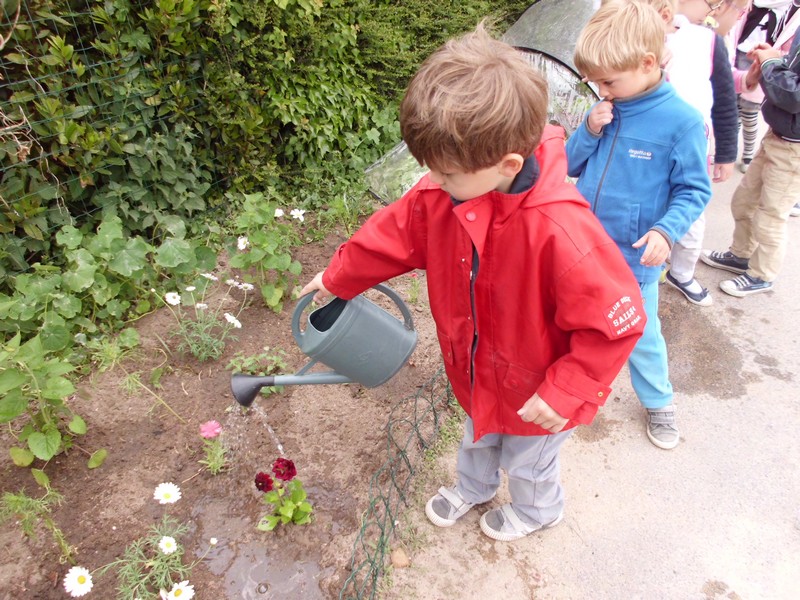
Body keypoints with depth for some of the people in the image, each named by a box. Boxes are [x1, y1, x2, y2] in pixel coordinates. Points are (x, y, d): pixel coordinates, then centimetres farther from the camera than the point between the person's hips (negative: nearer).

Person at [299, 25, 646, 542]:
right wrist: (338, 277, 9)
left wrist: (564, 393, -27)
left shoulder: (561, 232, -42)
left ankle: (536, 510, 63)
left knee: (528, 463, 27)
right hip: (477, 374, 6)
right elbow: (397, 232, -3)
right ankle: (473, 487, 69)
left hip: (534, 396, -5)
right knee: (478, 439, 35)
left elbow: (618, 321, -32)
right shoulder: (448, 192, -21)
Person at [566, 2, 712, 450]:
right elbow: (571, 166, 6)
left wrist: (666, 230, -26)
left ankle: (659, 402, 38)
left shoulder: (682, 121, -15)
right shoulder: (606, 111, -1)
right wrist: (591, 132, -13)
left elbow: (693, 190, -9)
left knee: (640, 336, 12)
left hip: (633, 260, -4)